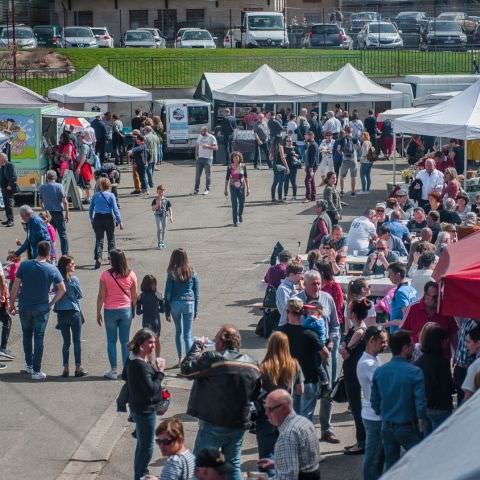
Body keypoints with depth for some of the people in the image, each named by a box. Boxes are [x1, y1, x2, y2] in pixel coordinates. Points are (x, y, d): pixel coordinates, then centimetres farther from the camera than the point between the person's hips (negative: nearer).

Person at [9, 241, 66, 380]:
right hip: (42, 308, -1)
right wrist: (52, 302, 6)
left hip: (24, 307, 1)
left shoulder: (24, 265, -9)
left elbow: (15, 287, -7)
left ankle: (29, 364, 28)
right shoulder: (52, 269, -9)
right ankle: (36, 371, 5)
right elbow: (62, 289, -5)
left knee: (27, 335, 21)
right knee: (39, 338, 5)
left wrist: (12, 304, 3)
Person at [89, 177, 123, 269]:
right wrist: (119, 221, -7)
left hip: (98, 218, 1)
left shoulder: (95, 196, 2)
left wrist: (91, 219, 23)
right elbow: (115, 209, -10)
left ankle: (98, 258, -18)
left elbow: (91, 209, 8)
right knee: (111, 239, 15)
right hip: (109, 218, -1)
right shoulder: (111, 195, -6)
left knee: (99, 240, 0)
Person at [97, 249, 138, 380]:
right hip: (126, 310, 2)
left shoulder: (105, 275, -12)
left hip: (110, 311, -2)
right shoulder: (130, 275, -5)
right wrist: (134, 310, 16)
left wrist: (98, 313, 0)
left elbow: (101, 296, -9)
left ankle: (113, 371, 8)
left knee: (111, 341, 7)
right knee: (125, 341, 9)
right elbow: (134, 296, 2)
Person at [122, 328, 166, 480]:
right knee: (146, 446, 2)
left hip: (137, 406, 10)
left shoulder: (132, 358, 0)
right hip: (145, 409, -10)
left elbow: (125, 376, 16)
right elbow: (151, 389, -29)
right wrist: (160, 372, -19)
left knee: (142, 443, 24)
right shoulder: (140, 365, -28)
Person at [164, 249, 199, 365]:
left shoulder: (172, 274, -7)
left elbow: (167, 294, -5)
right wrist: (196, 310, 11)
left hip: (175, 304, 0)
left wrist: (167, 312, 2)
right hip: (189, 303, 0)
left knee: (178, 331, 20)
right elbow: (197, 293, 3)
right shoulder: (193, 273, -1)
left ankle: (180, 359, 23)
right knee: (188, 335, 2)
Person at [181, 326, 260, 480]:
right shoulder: (252, 364, 4)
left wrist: (197, 346, -2)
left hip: (214, 424, -5)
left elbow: (186, 368, -13)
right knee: (233, 464, 14)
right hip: (240, 424, 6)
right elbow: (255, 394, 13)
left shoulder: (212, 358, -18)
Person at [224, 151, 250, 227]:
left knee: (242, 203, 8)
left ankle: (240, 214, 40)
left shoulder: (243, 166, -1)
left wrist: (248, 188, 0)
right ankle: (235, 221, -1)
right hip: (233, 187, -1)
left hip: (242, 187, 1)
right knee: (234, 204, -6)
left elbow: (246, 177, 4)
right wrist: (225, 189, 6)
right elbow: (227, 179, 5)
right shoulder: (230, 167, -3)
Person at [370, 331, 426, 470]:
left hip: (387, 427, 5)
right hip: (408, 427, -5)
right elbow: (420, 401, -18)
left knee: (390, 465, 14)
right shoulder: (414, 372, -17)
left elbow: (374, 401, 5)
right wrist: (420, 423, -3)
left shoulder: (379, 372, -2)